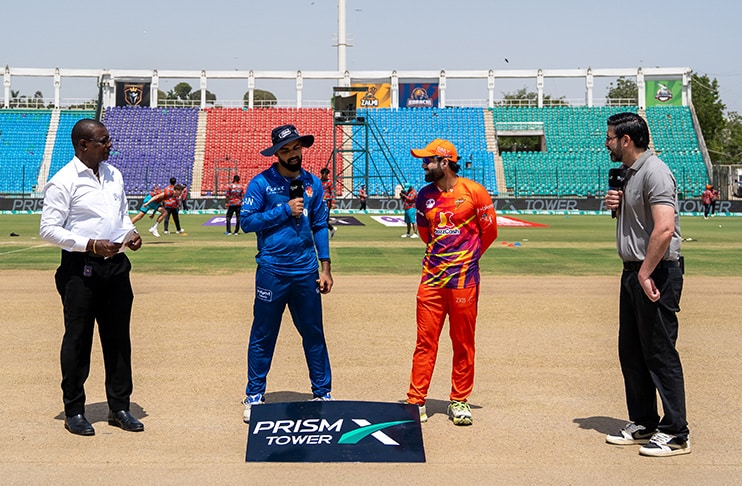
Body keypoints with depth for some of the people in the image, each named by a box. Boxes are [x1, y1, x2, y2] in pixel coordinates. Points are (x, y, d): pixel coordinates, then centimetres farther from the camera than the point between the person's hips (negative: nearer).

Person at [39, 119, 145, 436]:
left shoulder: (114, 175, 11)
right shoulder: (63, 182, -10)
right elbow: (48, 229, -12)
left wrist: (130, 233, 2)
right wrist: (90, 245, -21)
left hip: (116, 265, 6)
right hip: (81, 269, -6)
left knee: (119, 337, 10)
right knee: (78, 339, 3)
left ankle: (119, 407, 21)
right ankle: (74, 411, 16)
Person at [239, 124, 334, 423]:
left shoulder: (312, 184, 9)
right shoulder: (261, 183, -3)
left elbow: (319, 226, 12)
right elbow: (246, 221, -9)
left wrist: (325, 268, 6)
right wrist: (284, 210, -14)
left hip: (306, 271, 3)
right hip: (271, 271, -3)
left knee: (314, 334, 9)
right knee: (263, 336, 5)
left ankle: (323, 394, 21)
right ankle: (254, 396, 18)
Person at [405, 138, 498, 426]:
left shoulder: (474, 192, -5)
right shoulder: (425, 195, 7)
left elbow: (489, 231, 3)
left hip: (464, 279, -3)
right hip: (431, 279, 3)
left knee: (463, 343, 6)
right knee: (425, 341, 3)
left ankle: (459, 401, 18)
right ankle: (416, 401, 9)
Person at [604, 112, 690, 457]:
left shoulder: (654, 172, -16)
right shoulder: (629, 172, 15)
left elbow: (665, 228, -27)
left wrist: (645, 274, -24)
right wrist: (616, 206, 6)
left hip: (656, 273, -10)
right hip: (633, 272, 10)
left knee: (660, 353, -4)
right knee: (631, 352, 15)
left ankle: (675, 433, 5)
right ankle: (643, 424, 27)